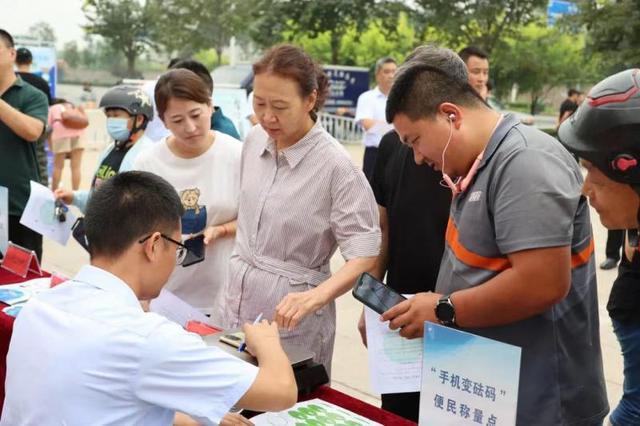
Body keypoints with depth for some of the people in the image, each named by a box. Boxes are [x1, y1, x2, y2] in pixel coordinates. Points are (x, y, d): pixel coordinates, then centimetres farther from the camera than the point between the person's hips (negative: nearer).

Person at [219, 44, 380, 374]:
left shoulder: (335, 165, -20)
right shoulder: (254, 140, 1)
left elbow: (364, 255, -21)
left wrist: (316, 296, -36)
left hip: (289, 314, -6)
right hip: (238, 302, 6)